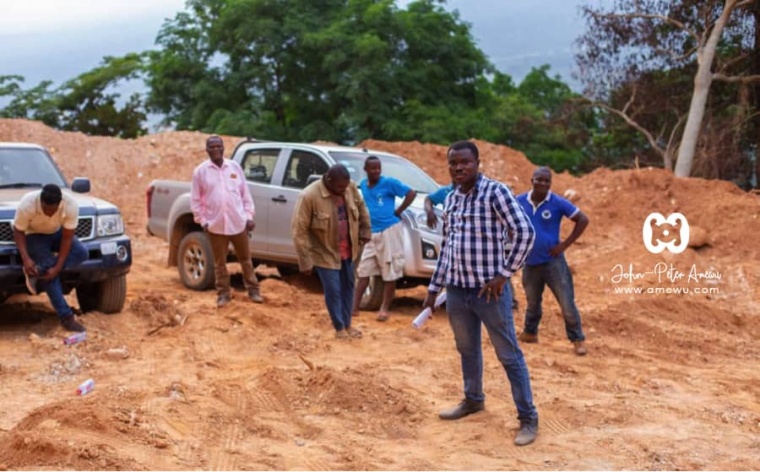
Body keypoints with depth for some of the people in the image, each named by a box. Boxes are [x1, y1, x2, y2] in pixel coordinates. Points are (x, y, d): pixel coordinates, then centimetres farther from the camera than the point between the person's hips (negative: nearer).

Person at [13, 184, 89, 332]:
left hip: (57, 233, 3)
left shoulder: (71, 205, -31)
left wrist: (58, 267, -29)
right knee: (49, 271, -22)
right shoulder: (27, 204, -35)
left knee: (82, 252, -24)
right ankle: (66, 317, -18)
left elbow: (67, 238, -23)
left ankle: (37, 273, -22)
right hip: (34, 235, -3)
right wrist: (25, 258, -32)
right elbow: (18, 231, -20)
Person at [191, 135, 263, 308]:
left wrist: (249, 216, 0)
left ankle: (253, 290, 21)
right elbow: (195, 200, 1)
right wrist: (202, 221, -5)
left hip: (238, 222, 1)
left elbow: (245, 194, 7)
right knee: (220, 262, 8)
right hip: (215, 225, -1)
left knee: (245, 258, 11)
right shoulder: (200, 171, -2)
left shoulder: (235, 167, 4)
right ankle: (223, 294, 19)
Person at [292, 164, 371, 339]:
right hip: (325, 253, -5)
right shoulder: (309, 196, -26)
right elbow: (299, 231, -21)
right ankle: (339, 328, 19)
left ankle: (347, 324, 33)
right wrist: (305, 261, -20)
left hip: (347, 250, 5)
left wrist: (364, 232, 10)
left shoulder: (351, 188, -11)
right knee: (333, 290, -1)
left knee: (348, 287, 16)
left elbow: (361, 208, 11)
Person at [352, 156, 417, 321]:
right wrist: (366, 219, 10)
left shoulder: (389, 182, -9)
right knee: (364, 271, 6)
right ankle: (354, 307, 9)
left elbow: (411, 193, -9)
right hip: (372, 233, 6)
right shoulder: (362, 185, 8)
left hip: (389, 230, -5)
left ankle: (385, 309, 8)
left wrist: (398, 212, -9)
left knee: (390, 273, 1)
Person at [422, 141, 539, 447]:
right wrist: (434, 288, 17)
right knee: (467, 350, 20)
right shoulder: (451, 199, 10)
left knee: (509, 355, 0)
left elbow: (525, 232, -17)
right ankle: (473, 400, 40)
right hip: (457, 289, 7)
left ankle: (528, 418, 8)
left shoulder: (495, 191, -11)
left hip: (489, 289, -6)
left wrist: (504, 274, -16)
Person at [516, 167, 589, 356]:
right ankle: (530, 333, 40)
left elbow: (583, 220, -8)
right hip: (530, 263, 3)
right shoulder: (520, 202, -3)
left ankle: (578, 339, 10)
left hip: (553, 262, -3)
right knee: (532, 302, 20)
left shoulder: (558, 203, -11)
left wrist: (565, 244, -12)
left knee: (567, 303, -3)